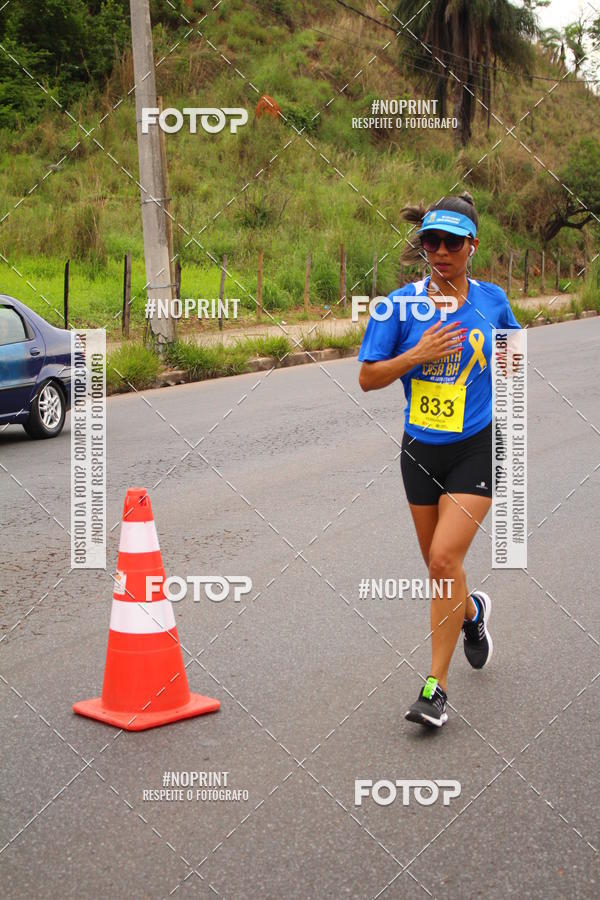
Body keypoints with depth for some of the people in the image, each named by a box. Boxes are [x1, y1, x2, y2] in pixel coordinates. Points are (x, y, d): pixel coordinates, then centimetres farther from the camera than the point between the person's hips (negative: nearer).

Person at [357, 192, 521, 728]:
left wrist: (502, 397, 9)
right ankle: (472, 611, 51)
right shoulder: (401, 306, -5)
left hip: (477, 448, -2)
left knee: (444, 558, -15)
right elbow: (368, 378, -6)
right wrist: (417, 354, -18)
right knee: (437, 564, 15)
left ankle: (436, 685, -5)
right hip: (421, 449, 2)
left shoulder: (491, 300, -1)